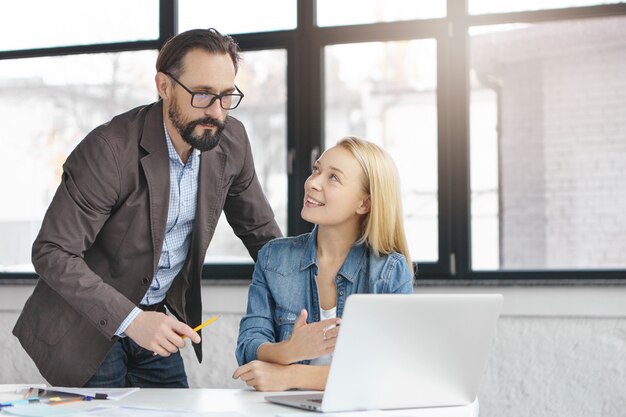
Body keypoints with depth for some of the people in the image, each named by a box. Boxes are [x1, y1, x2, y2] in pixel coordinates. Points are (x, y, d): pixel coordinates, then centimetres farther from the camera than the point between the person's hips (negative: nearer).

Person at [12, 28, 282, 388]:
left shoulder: (231, 141, -7)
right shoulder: (110, 149, -25)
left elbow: (260, 230, 8)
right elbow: (52, 253, -25)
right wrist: (129, 320, -33)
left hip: (154, 320, 6)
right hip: (89, 326, -5)